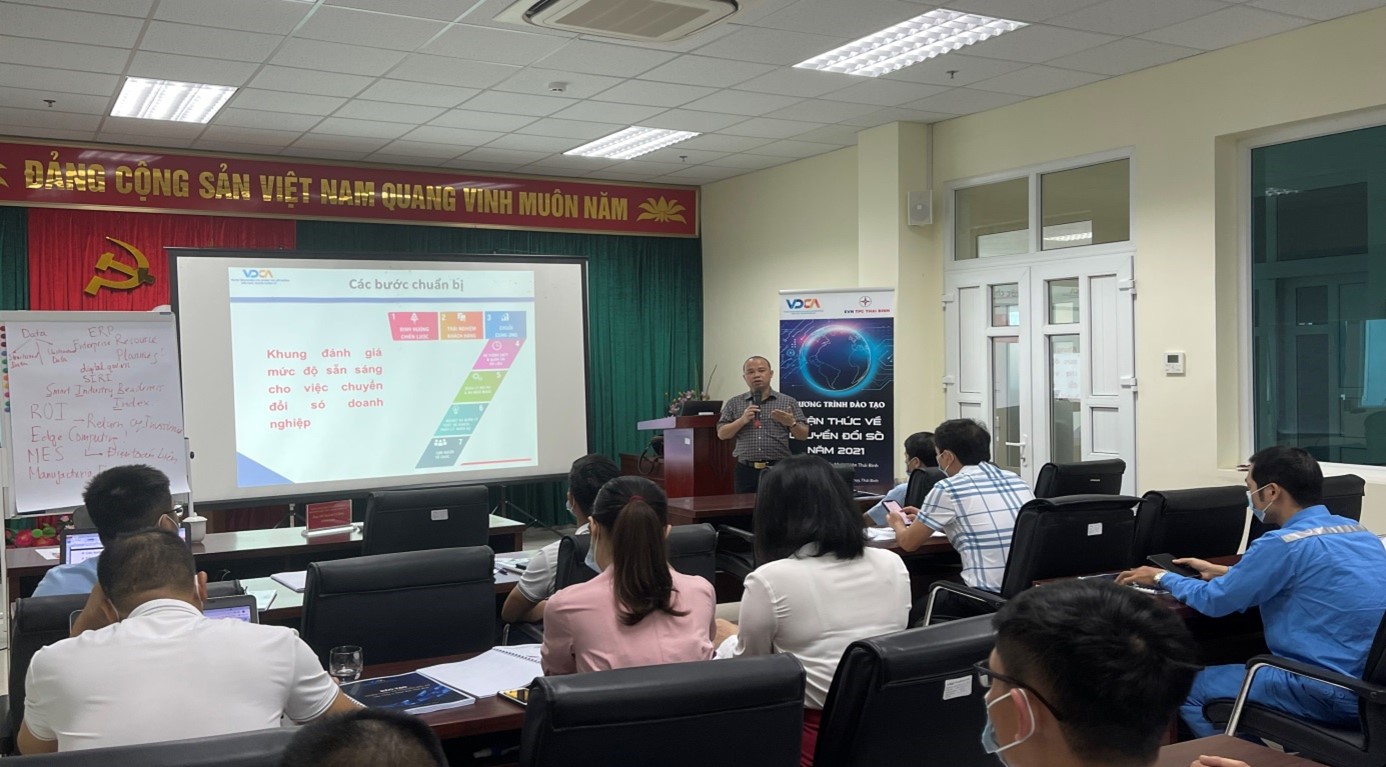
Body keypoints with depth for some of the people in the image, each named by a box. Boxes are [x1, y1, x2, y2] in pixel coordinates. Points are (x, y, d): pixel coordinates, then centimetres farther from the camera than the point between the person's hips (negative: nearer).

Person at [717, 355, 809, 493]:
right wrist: (742, 420, -11)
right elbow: (722, 434, 4)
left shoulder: (788, 402, 6)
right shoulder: (734, 403, 9)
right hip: (746, 470, 1)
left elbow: (804, 435, 5)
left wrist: (791, 423, -16)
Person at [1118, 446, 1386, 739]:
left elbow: (1214, 601, -6)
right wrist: (1222, 572, 30)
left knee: (1190, 688, 4)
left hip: (1333, 694, -9)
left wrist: (1162, 577, 11)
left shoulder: (1284, 543, -16)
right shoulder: (1358, 531, 10)